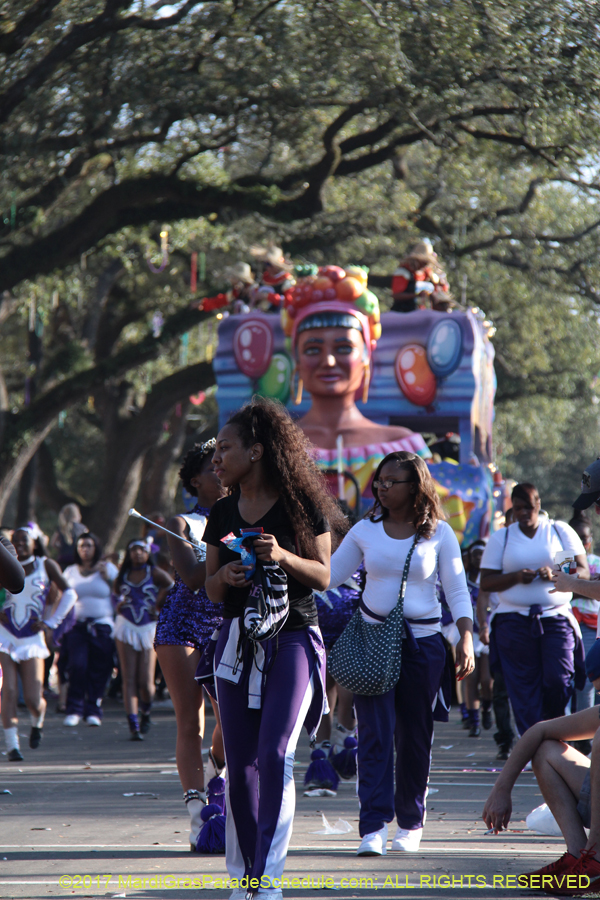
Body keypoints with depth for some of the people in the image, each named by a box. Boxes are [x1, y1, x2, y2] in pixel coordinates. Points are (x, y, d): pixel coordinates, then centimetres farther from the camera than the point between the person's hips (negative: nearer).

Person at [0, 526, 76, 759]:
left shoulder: (46, 566, 4)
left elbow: (69, 594, 5)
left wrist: (50, 622, -1)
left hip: (32, 639, 0)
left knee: (33, 700, -4)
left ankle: (37, 722, 31)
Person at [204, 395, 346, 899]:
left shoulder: (301, 504, -3)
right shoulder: (223, 513, 11)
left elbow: (323, 577, -2)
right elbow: (212, 589, 14)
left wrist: (283, 557, -19)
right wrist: (224, 577, -9)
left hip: (293, 636, -5)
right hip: (237, 641, 5)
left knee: (275, 754, -16)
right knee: (240, 764, 3)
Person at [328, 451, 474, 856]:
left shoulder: (439, 533, 3)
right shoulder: (365, 531, 7)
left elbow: (457, 590, 4)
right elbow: (327, 576, 14)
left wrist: (466, 637, -7)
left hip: (423, 642, 0)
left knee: (415, 735, 4)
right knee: (376, 733, -11)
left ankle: (411, 823, 19)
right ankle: (374, 827, -16)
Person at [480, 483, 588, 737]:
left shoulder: (561, 531, 8)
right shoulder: (500, 538, 10)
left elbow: (583, 572, 3)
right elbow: (486, 582, 4)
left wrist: (555, 574, -16)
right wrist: (516, 577, -14)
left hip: (556, 619, -1)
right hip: (515, 621, 1)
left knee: (558, 681, -12)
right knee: (524, 690, -4)